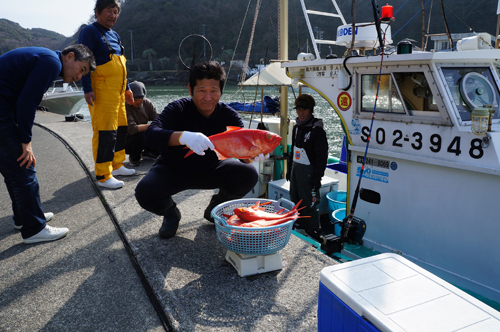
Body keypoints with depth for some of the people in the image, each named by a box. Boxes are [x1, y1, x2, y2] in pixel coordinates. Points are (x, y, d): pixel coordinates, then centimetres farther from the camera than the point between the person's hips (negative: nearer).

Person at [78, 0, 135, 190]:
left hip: (118, 92, 9)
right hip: (101, 92, -9)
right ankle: (103, 176, -6)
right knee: (105, 133, -11)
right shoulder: (90, 32, -4)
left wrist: (127, 88, 23)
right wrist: (87, 89, -19)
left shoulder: (114, 36, 22)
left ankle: (116, 166, 26)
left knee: (121, 129, 13)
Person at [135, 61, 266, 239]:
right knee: (145, 192, -31)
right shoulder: (178, 109, -21)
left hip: (210, 170, 3)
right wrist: (184, 136, -57)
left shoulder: (228, 115, -13)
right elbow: (150, 134, -37)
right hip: (173, 170, -2)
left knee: (249, 175, -19)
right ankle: (171, 213, 7)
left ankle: (214, 209, 9)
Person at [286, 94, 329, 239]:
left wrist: (317, 177, -17)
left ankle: (313, 232, 9)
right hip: (296, 168, 8)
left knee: (310, 202, -4)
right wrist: (289, 169, 20)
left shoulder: (317, 130, -14)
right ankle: (299, 225, 33)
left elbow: (322, 156, -15)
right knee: (296, 199, 16)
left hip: (309, 171, -8)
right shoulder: (297, 127, 11)